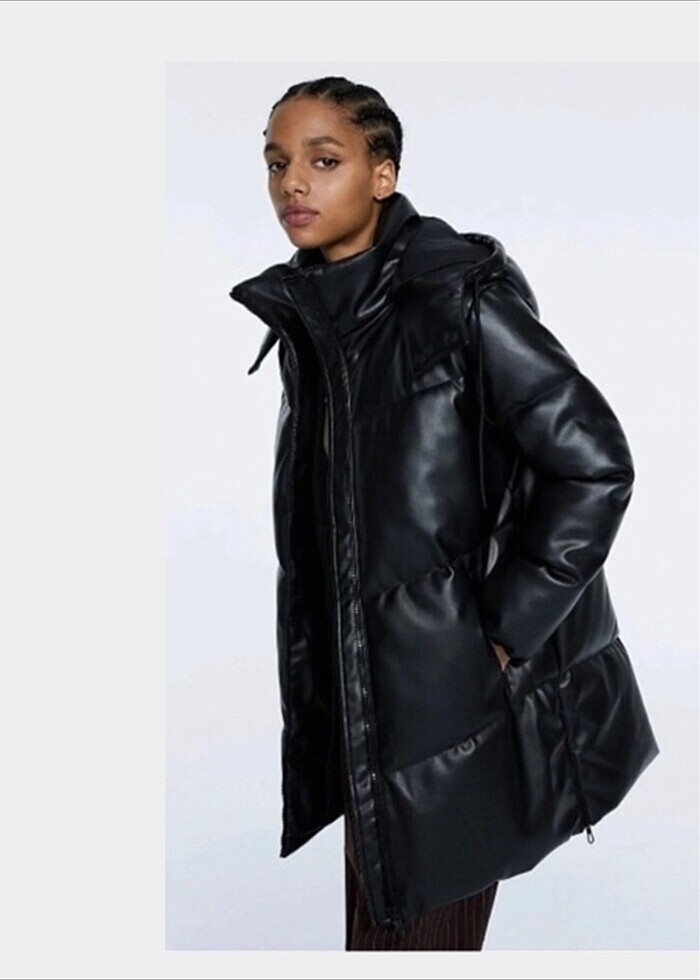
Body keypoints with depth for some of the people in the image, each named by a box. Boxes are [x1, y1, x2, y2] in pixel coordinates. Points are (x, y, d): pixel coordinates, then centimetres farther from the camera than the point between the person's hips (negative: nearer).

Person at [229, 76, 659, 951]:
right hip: (357, 690, 7)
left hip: (455, 686, -6)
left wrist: (508, 628, -14)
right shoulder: (302, 314, 7)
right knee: (375, 918, 18)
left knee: (426, 928, 6)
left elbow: (595, 464, -18)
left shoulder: (459, 297, -15)